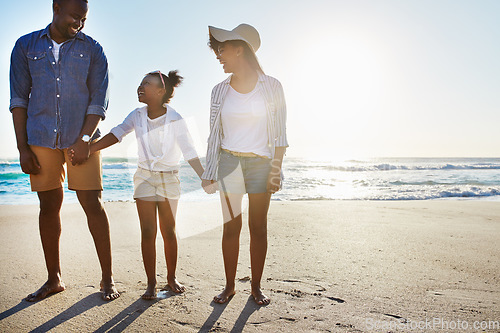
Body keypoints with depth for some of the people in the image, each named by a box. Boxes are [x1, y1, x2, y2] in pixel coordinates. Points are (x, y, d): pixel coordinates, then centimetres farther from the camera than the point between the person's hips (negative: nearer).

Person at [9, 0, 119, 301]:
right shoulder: (26, 46, 10)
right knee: (49, 206, 6)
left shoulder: (92, 50, 6)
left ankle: (108, 278, 7)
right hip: (41, 139, 2)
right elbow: (18, 99, 7)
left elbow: (99, 101, 0)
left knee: (92, 203, -5)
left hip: (82, 137, -2)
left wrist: (84, 140, -12)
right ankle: (54, 279, 21)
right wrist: (23, 147, -1)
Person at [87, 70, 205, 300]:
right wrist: (88, 148, -21)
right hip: (145, 177, 2)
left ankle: (171, 278, 24)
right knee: (147, 232, 1)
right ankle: (151, 283, 13)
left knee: (169, 231, 7)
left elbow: (189, 151, -13)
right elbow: (117, 134, -9)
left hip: (169, 178, -2)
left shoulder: (175, 119, -11)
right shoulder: (137, 115, -1)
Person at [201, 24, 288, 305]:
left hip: (260, 163, -1)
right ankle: (229, 285, 15)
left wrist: (276, 170, -6)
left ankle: (256, 287, 16)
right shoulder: (220, 90, 7)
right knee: (231, 226, 2)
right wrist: (209, 174, 6)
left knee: (258, 227, 4)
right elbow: (215, 135, 10)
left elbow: (280, 134, 1)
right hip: (229, 162, 2)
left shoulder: (271, 86, 0)